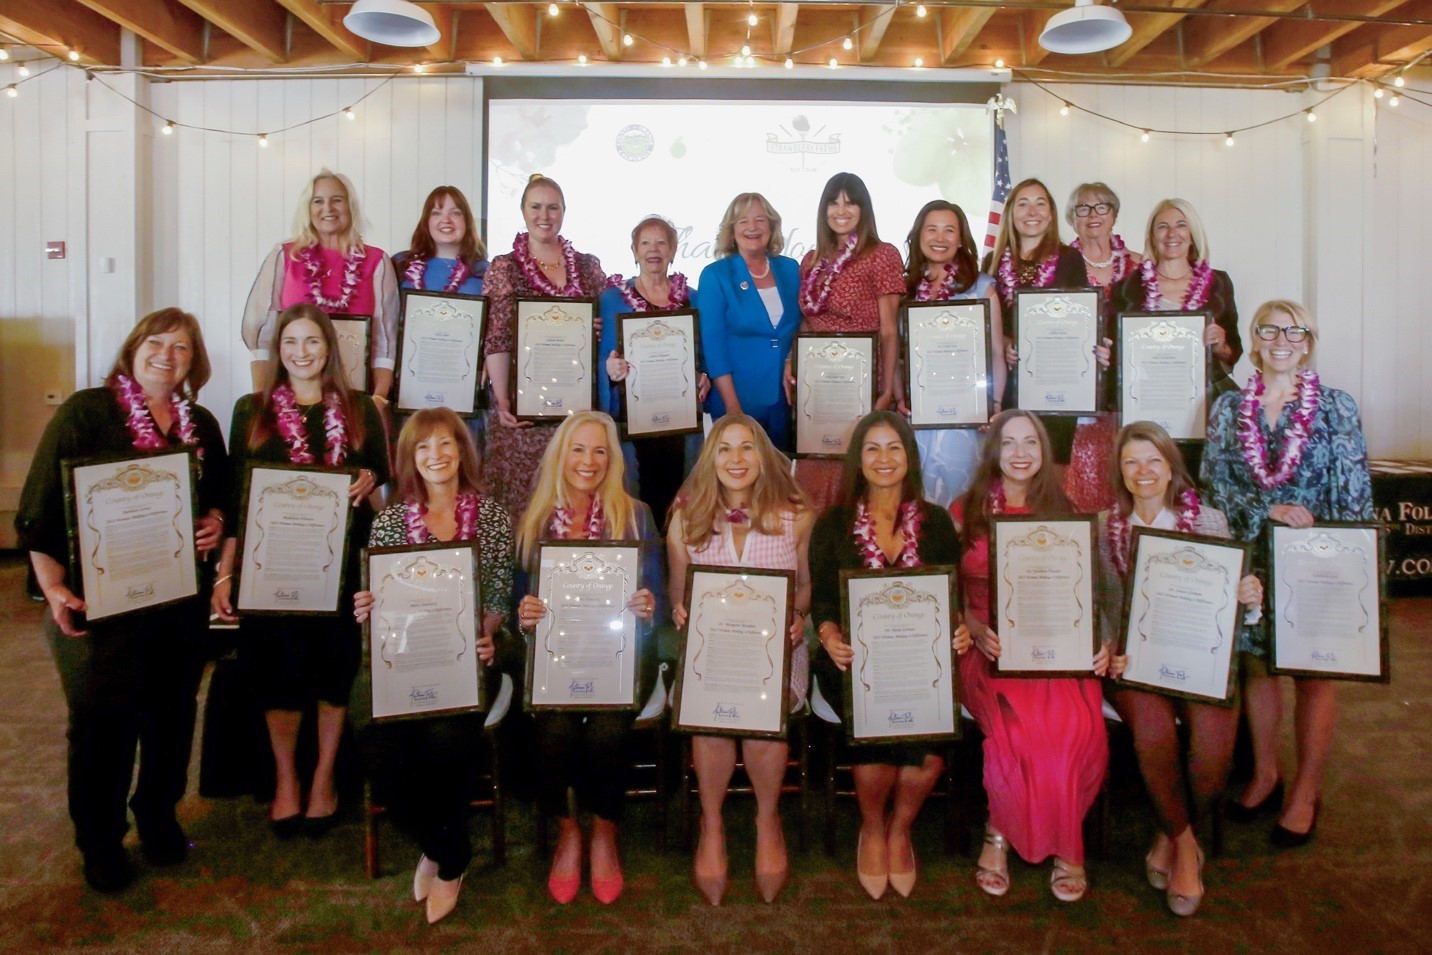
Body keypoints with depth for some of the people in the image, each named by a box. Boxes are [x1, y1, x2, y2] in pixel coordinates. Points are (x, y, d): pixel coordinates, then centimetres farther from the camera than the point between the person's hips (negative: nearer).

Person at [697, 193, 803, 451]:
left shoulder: (790, 269, 7)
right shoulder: (715, 275, -4)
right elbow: (713, 343, -9)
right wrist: (732, 405, -15)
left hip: (786, 397, 3)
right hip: (737, 399, -3)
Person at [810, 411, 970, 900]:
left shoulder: (936, 522, 13)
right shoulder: (833, 525, 9)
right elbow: (821, 599, 6)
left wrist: (960, 631, -10)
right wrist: (829, 635, -16)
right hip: (856, 661, -1)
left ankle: (900, 828, 3)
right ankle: (872, 830, 1)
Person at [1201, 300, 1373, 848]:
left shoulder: (1337, 407, -1)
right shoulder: (1228, 409, 4)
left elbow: (1355, 494, -2)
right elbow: (1215, 481, -3)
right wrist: (1268, 510, -17)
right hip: (1252, 558, 2)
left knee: (1313, 672, 4)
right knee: (1255, 665, 10)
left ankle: (1306, 791, 17)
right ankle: (1264, 775, 26)